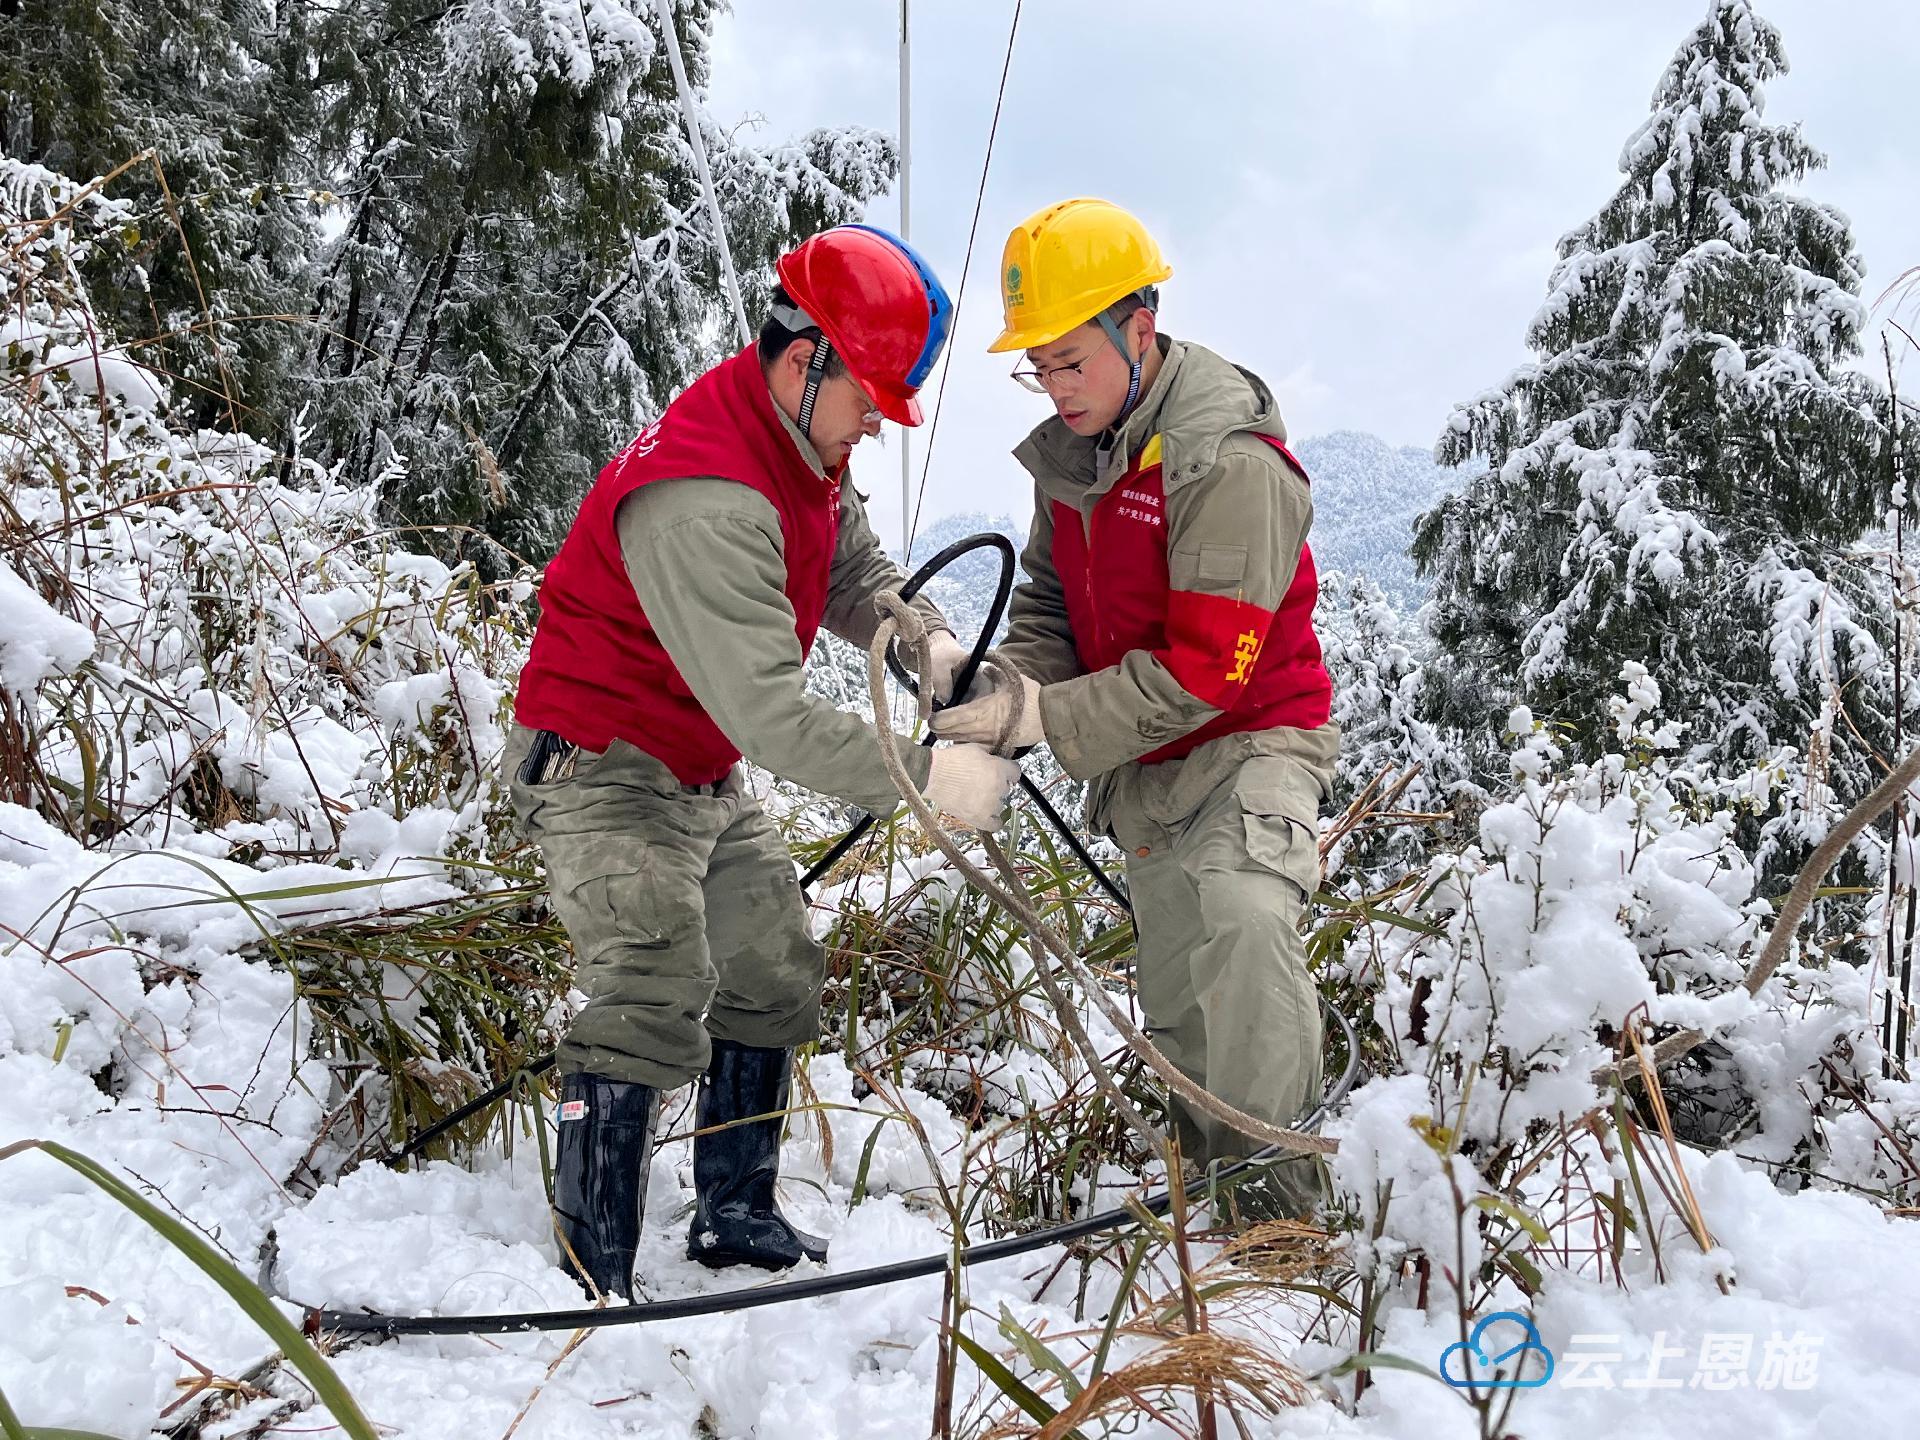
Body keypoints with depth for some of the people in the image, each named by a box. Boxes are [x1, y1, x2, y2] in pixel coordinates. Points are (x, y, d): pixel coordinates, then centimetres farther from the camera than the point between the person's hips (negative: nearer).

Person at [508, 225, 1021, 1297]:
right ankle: (591, 1279, -12)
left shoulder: (809, 454, -1)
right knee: (657, 1000, -20)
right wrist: (923, 778, -34)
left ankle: (738, 1218, 29)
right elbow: (767, 708, -36)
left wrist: (925, 641, -15)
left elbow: (858, 572, 7)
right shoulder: (703, 497, -33)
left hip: (710, 780, 10)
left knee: (775, 978, 14)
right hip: (603, 768, -10)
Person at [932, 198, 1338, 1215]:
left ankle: (1273, 1186, -20)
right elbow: (1048, 598, 9)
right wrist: (1013, 692, -12)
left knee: (1244, 922, -31)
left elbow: (1208, 668, -27)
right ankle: (1200, 1173, 32)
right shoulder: (1067, 452, 1)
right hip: (1143, 765, 7)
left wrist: (1053, 722, -27)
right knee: (1174, 997, 14)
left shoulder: (1229, 461, -23)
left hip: (1248, 742, -7)